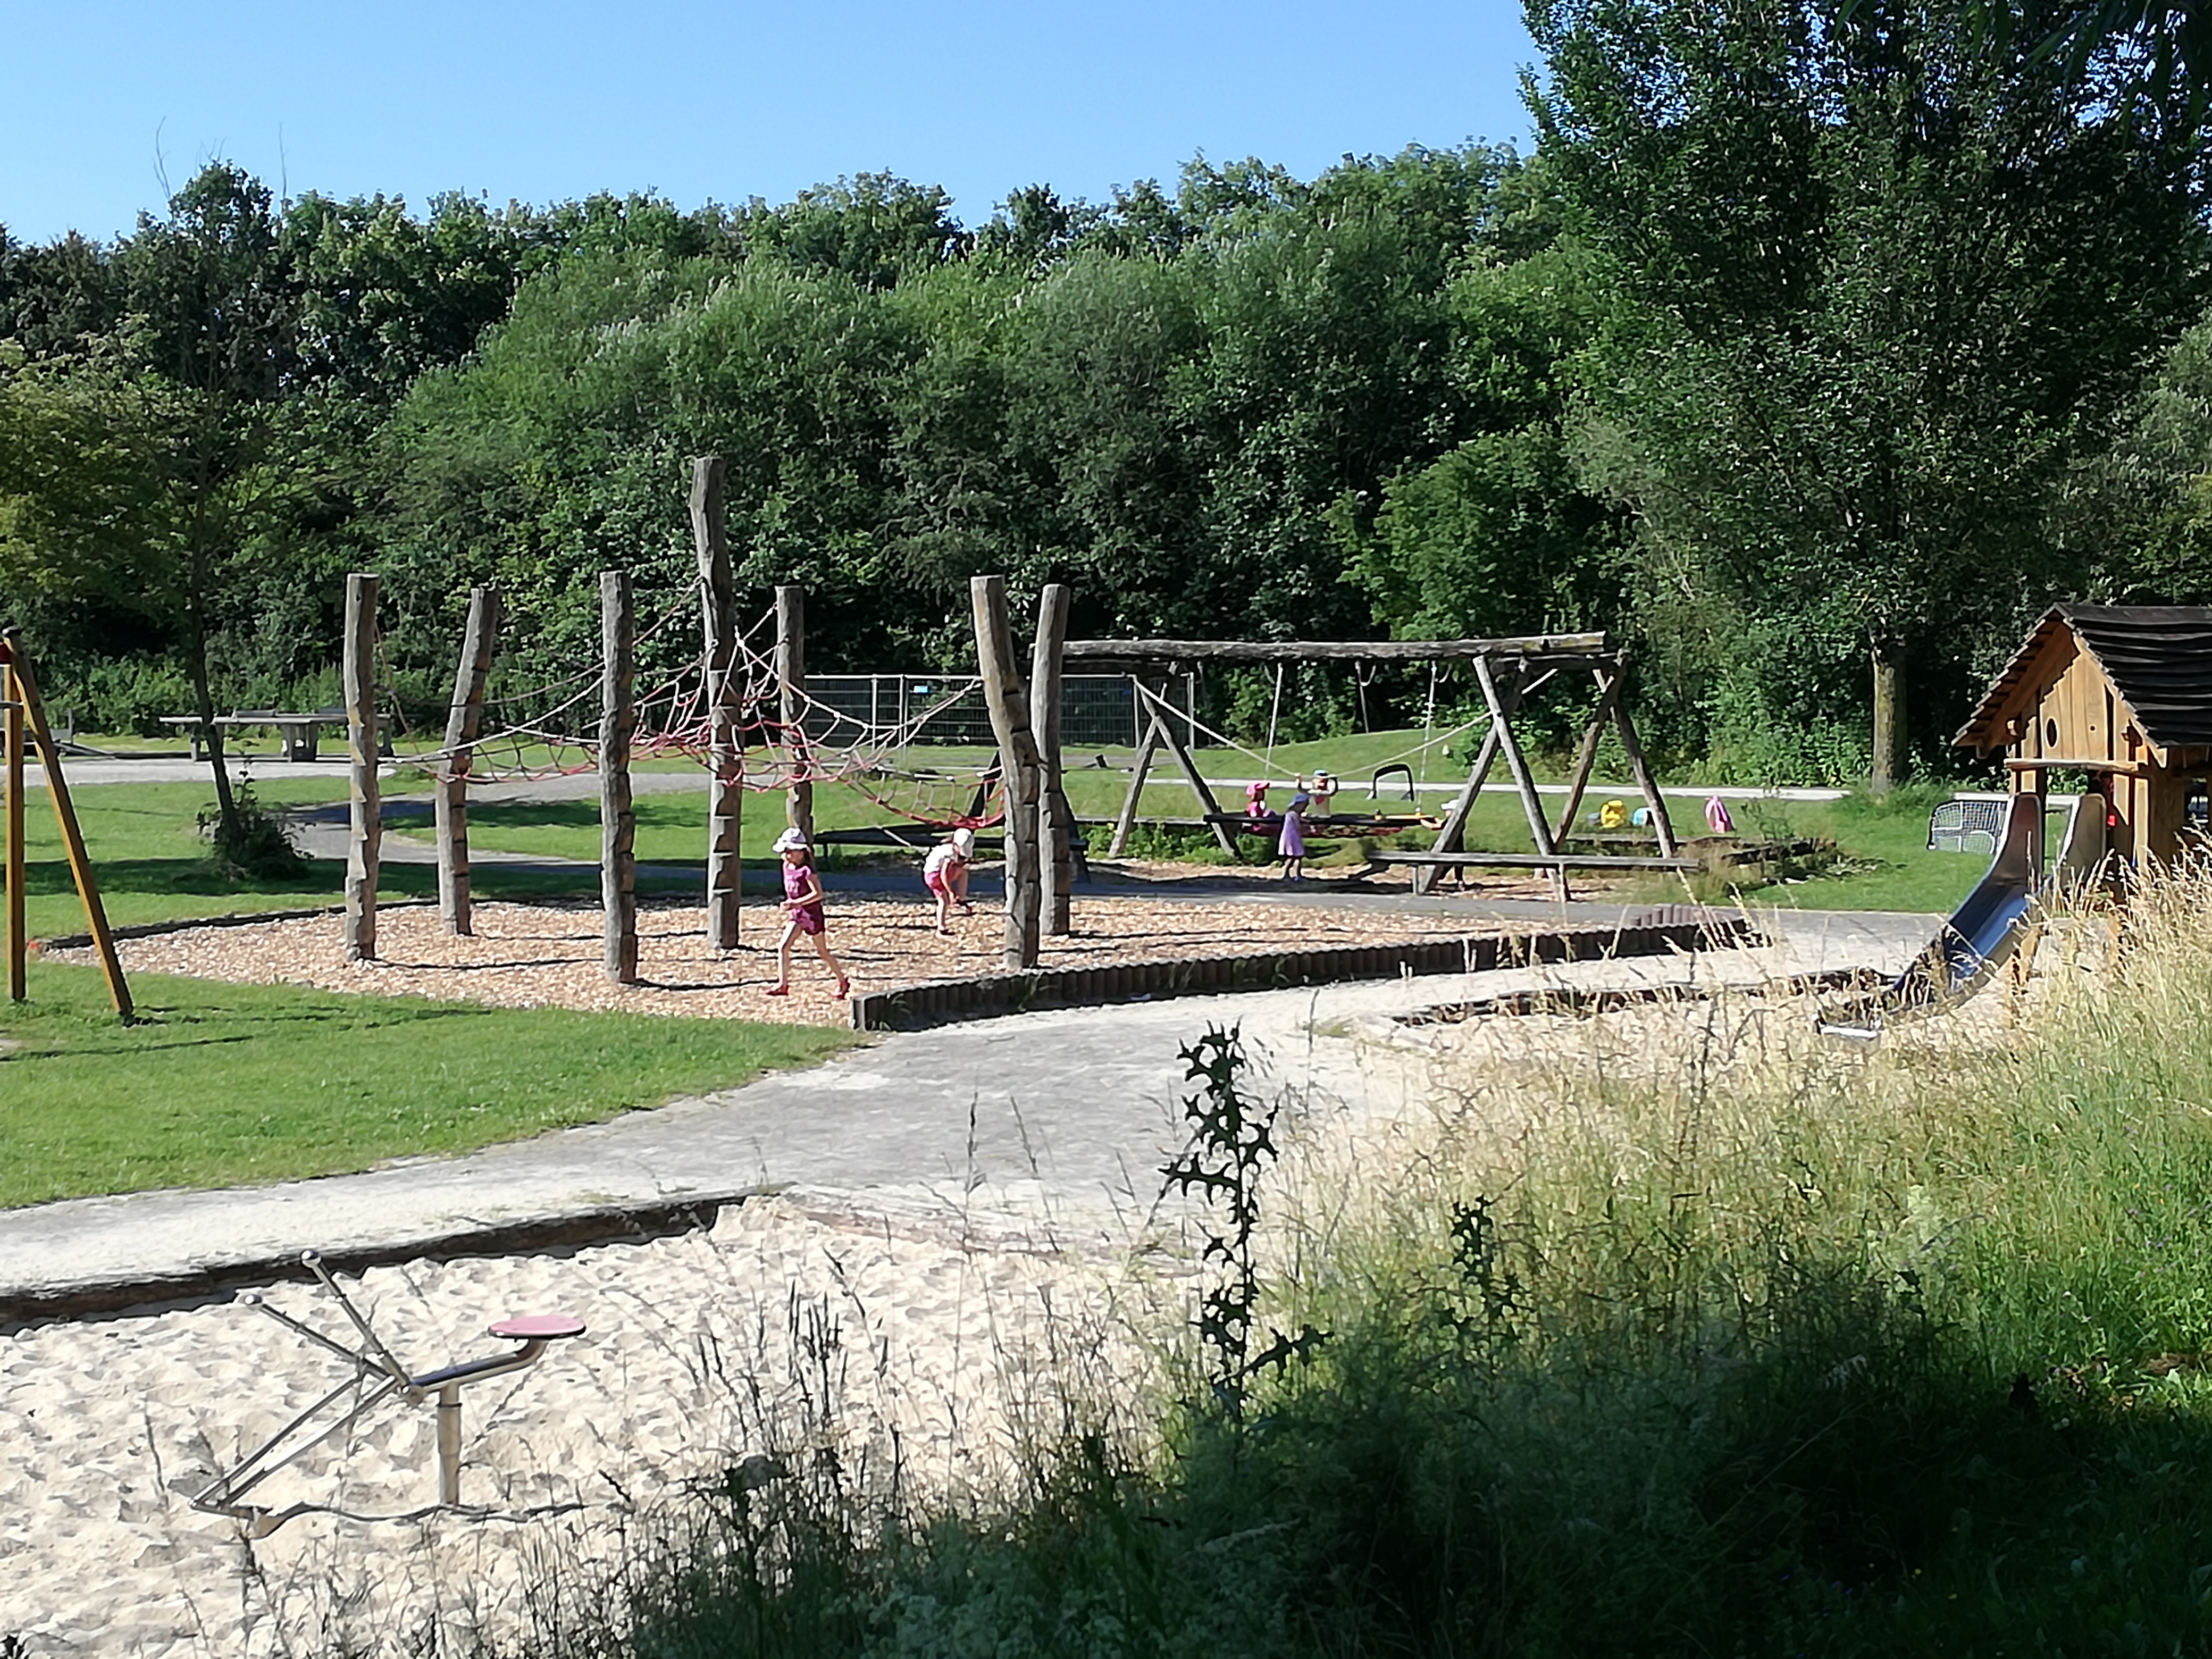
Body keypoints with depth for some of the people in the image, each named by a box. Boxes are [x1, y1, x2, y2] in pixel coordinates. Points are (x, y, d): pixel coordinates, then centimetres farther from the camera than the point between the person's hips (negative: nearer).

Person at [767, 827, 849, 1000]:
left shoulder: (806, 870, -21)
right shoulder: (787, 867, 3)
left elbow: (818, 894, -27)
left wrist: (796, 903, -33)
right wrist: (790, 907, 17)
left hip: (812, 913, -7)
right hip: (796, 914, 7)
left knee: (823, 952, 6)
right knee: (783, 946, -9)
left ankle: (843, 982, 23)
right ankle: (783, 984, -9)